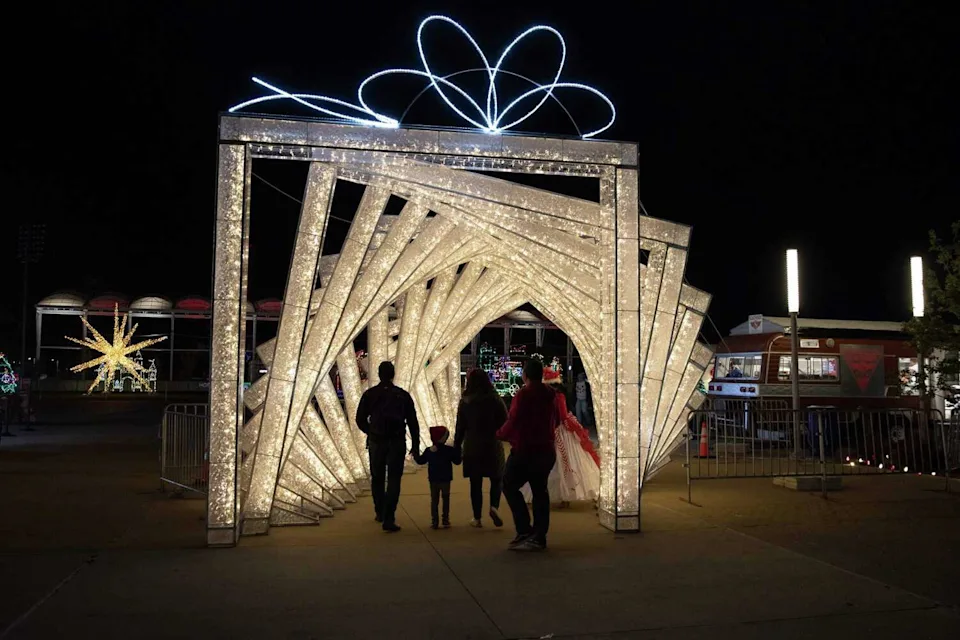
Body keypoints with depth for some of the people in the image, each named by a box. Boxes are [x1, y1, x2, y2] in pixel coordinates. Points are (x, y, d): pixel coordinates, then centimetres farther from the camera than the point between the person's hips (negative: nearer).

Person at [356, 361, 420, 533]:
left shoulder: (369, 394, 2)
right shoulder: (403, 395, 1)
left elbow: (360, 420, 4)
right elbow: (413, 422, 1)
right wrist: (415, 445, 7)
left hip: (376, 442, 1)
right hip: (397, 442, -1)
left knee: (377, 479, 17)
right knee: (393, 480, 0)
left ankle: (380, 513, 29)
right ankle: (388, 519, -8)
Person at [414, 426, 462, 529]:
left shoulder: (429, 451, -4)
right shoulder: (450, 450, -9)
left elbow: (420, 461, 5)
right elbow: (457, 461, -2)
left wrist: (415, 455, 22)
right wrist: (457, 452, 11)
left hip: (433, 480, 1)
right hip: (446, 480, -1)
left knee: (434, 500, 8)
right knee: (446, 500, 10)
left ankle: (434, 521, 6)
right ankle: (446, 521, 9)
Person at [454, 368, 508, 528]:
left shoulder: (465, 402, 0)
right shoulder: (495, 399, -4)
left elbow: (460, 427, 2)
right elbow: (505, 422, -4)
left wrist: (457, 446, 9)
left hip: (472, 447, 1)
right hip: (493, 446, -1)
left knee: (475, 483, 7)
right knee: (496, 479, 12)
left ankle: (477, 518, 9)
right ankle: (494, 506, -10)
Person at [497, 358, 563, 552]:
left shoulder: (523, 394, -16)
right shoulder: (550, 395, 7)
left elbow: (512, 421, -18)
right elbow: (556, 421, 16)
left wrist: (501, 434, 0)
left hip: (524, 451, -7)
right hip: (545, 450, 7)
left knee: (510, 486, 4)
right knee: (540, 491, 11)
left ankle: (525, 531, -4)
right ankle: (539, 537, 11)